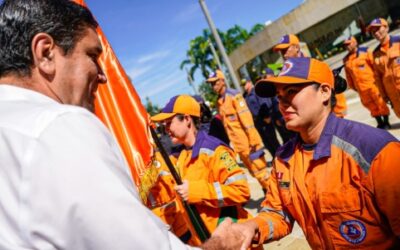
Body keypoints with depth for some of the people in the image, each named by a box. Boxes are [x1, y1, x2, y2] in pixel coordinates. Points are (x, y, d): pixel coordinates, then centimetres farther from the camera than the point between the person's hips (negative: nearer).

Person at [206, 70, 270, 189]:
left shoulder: (234, 95, -13)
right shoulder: (219, 101, 8)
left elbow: (247, 120, -17)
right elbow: (225, 124, 10)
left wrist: (253, 141, -19)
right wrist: (232, 142, 10)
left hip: (249, 141, -7)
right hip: (239, 145, 7)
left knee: (261, 169, -1)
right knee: (254, 172, 16)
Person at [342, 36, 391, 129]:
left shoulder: (365, 52, -6)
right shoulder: (346, 60, 6)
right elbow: (348, 75, 12)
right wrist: (352, 86, 13)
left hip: (372, 83, -4)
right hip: (361, 88, 4)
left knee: (380, 103, 6)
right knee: (371, 106, 13)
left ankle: (386, 122, 19)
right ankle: (380, 123, 26)